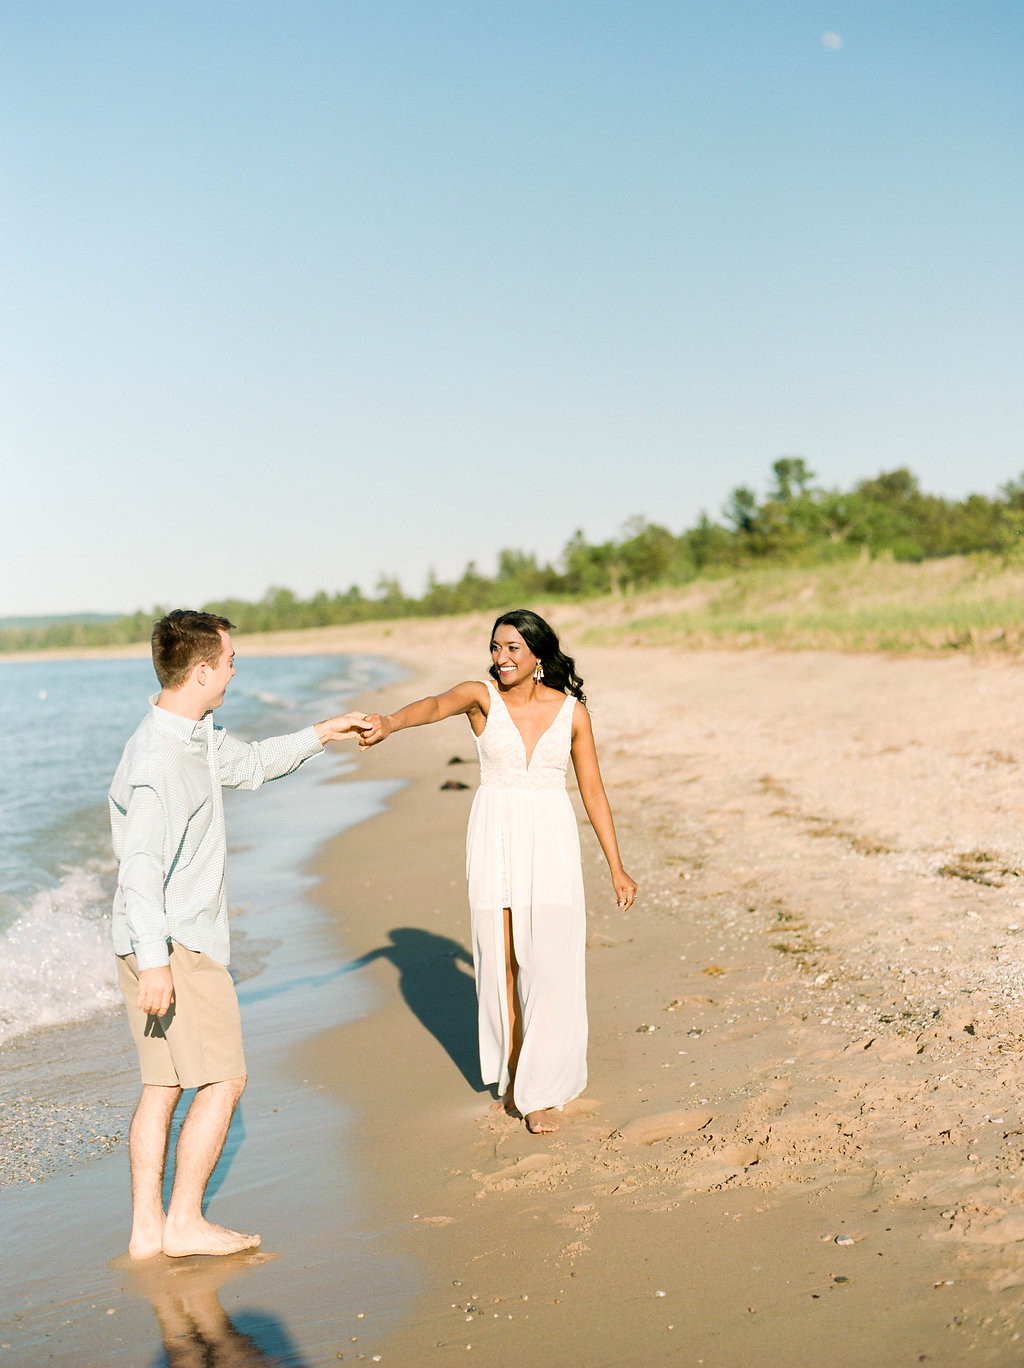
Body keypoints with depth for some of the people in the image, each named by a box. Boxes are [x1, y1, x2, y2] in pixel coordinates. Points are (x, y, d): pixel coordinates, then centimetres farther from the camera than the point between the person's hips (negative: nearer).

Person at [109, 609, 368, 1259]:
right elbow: (141, 866, -25)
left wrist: (320, 735, 31)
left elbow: (247, 763, 31)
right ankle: (185, 1222, 7)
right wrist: (155, 960, -26)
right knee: (222, 1081, -2)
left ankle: (147, 1228, 17)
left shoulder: (197, 734, 10)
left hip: (161, 944, 10)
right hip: (175, 944, -10)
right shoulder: (158, 757, -21)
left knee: (163, 1085, 12)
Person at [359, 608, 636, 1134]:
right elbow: (435, 705, -25)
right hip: (494, 839, 0)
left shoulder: (571, 710, 2)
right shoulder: (481, 695, -2)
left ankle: (540, 1092, 3)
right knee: (500, 962, 6)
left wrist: (616, 867, 8)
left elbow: (593, 790, 7)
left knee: (548, 964, -7)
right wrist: (388, 722, -48)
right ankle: (510, 1073, 27)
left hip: (550, 842, 0)